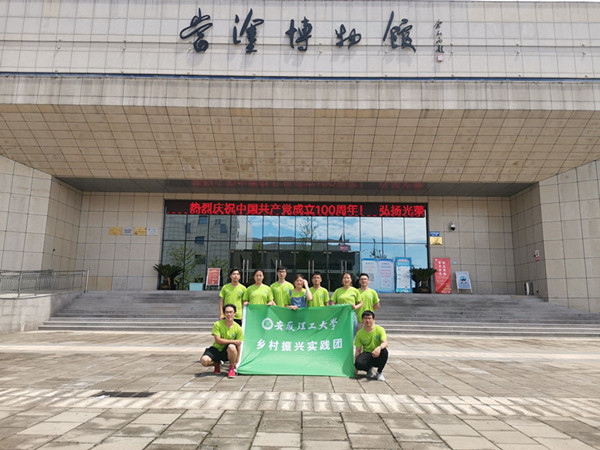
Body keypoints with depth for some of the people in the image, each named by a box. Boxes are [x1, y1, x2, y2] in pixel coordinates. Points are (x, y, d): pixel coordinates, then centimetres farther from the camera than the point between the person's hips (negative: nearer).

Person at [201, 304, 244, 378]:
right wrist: (233, 341, -23)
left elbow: (238, 346, -6)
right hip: (216, 349, 0)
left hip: (228, 352, 0)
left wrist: (236, 362, -8)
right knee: (204, 360, -29)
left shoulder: (238, 328, -9)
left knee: (232, 347, -38)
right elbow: (218, 340, -17)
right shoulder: (217, 324, -11)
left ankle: (232, 368, -8)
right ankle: (216, 364, 9)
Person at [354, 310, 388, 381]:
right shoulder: (359, 333, -3)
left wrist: (379, 347, -47)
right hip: (367, 354, 1)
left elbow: (385, 343, -23)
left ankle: (379, 373, -11)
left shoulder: (379, 329, -8)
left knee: (384, 351, -36)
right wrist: (355, 367, -6)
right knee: (358, 363, -33)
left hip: (378, 356, -1)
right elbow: (358, 350, -1)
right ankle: (369, 369, 5)